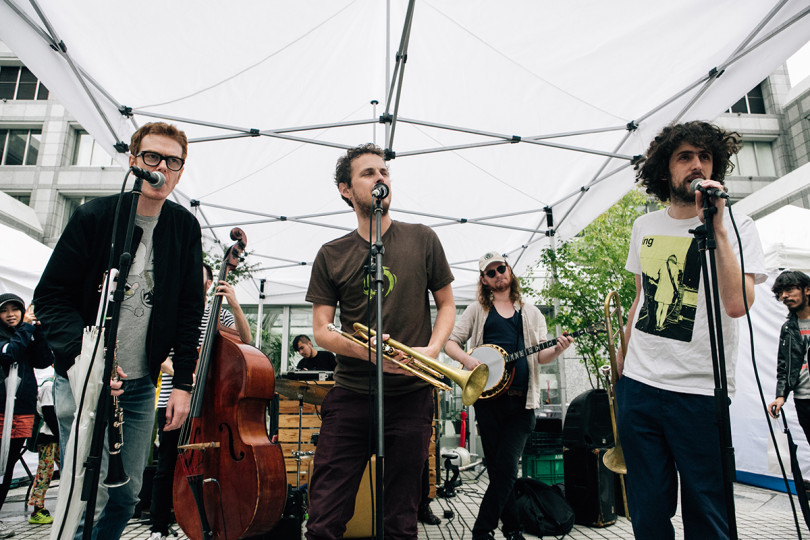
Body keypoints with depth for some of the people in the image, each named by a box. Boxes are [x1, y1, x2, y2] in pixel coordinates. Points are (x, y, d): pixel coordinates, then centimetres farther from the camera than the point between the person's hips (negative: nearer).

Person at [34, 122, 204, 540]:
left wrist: (183, 383, -1)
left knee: (127, 496, 12)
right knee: (88, 498, -6)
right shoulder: (94, 216, -7)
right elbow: (50, 296, -5)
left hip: (141, 384, 3)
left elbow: (189, 310, 3)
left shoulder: (185, 228, 1)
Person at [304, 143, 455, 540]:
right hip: (350, 394, 0)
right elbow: (321, 330, 5)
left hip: (410, 394, 0)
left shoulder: (421, 239, 5)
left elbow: (446, 304, 11)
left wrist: (431, 350, -8)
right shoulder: (331, 255, 5)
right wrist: (366, 350, -15)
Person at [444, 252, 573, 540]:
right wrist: (467, 359, -13)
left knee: (506, 467, -5)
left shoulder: (530, 312, 15)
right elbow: (451, 343, 7)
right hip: (488, 396, 0)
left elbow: (541, 356, 11)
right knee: (498, 469, 6)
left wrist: (557, 349, -11)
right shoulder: (477, 310, 11)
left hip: (521, 401, 1)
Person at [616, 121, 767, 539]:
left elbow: (737, 305, -19)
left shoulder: (736, 226, -2)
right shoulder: (644, 226, 11)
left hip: (701, 394, -3)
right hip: (638, 385, 4)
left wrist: (716, 226, -21)